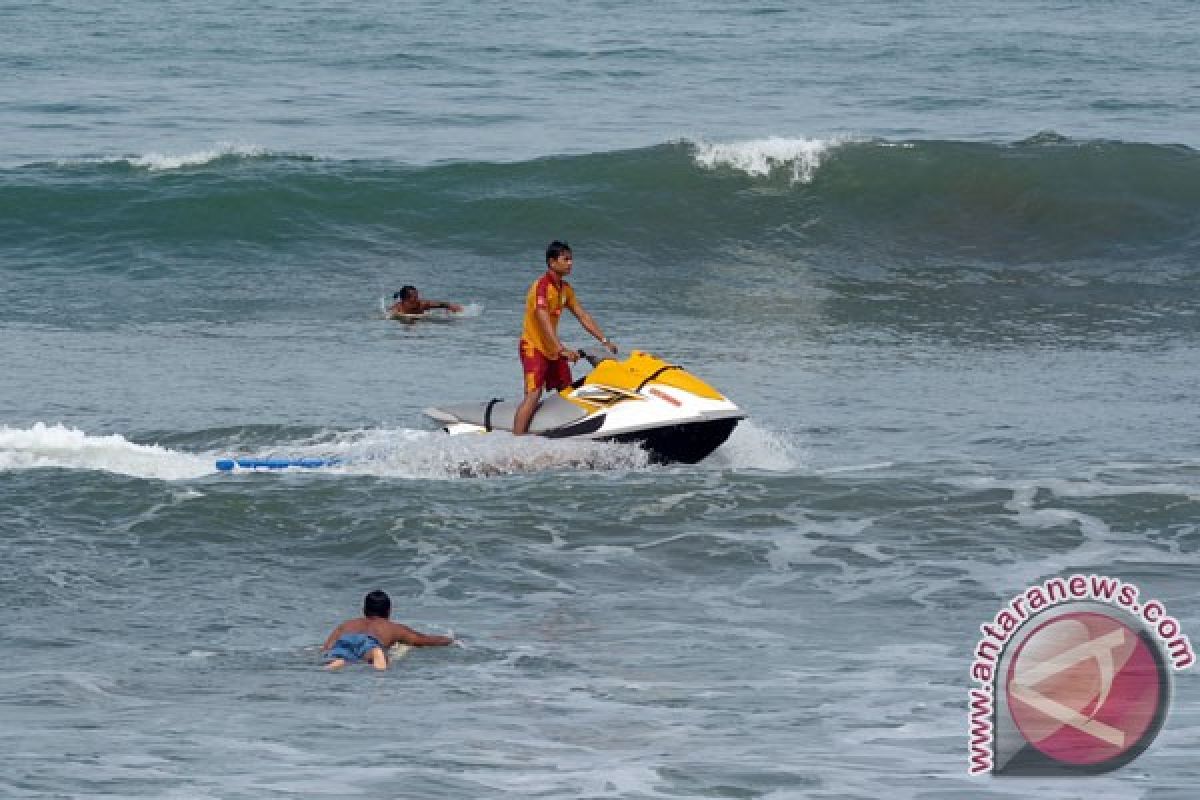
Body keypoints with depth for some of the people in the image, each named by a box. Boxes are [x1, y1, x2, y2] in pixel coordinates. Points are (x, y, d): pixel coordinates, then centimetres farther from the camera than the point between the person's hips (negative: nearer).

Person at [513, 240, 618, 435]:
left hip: (552, 350, 9)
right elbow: (544, 320, -31)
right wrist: (562, 349, -41)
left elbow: (583, 317, 12)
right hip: (534, 348, -9)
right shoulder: (542, 286, -20)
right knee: (533, 395, -21)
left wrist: (605, 341, 4)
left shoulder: (565, 289, 8)